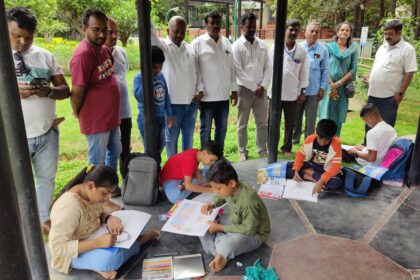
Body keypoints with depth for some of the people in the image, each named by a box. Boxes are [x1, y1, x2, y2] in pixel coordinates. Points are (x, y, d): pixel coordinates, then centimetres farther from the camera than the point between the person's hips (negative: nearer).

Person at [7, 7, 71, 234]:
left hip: (48, 133, 3)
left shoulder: (45, 56, 3)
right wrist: (12, 92, -23)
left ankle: (43, 218, 38)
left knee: (47, 178, 17)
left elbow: (65, 90, 3)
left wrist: (48, 91, -17)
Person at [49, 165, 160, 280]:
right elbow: (58, 248, -32)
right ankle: (140, 241, -7)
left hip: (93, 237, 7)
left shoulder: (90, 193, -10)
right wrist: (98, 242, -39)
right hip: (74, 253, -7)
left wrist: (108, 218, -17)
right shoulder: (69, 206, -33)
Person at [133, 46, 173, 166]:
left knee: (159, 147, 20)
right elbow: (139, 97, -29)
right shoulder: (139, 77, -13)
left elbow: (166, 96, 12)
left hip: (161, 118, 7)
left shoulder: (161, 76, 5)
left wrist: (169, 114, 12)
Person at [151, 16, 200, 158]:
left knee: (188, 137, 15)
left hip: (191, 103, 5)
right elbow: (149, 33, -23)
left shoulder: (190, 48, 10)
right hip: (172, 103, -4)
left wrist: (200, 91, 5)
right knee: (171, 138, 8)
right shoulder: (162, 46, -4)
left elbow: (196, 72, 16)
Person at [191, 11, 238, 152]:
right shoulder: (197, 43, -5)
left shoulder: (226, 42, 9)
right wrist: (199, 89, -14)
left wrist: (234, 89, 9)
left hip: (224, 95, 5)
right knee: (206, 128, 6)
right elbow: (195, 69, -8)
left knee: (222, 128, 13)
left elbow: (232, 67, 12)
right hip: (207, 96, -5)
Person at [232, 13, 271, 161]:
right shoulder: (237, 46, -6)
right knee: (242, 124, 6)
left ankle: (263, 150, 23)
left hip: (261, 89, 4)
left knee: (262, 122, 10)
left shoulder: (262, 44, 7)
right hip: (245, 89, -4)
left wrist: (263, 86, -7)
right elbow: (239, 72, -11)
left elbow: (268, 67, 6)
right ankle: (242, 151, 18)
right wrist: (254, 87, -12)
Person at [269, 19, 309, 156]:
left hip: (293, 93, 2)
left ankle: (287, 148, 26)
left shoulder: (302, 50, 0)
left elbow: (303, 72, 4)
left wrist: (302, 91, 4)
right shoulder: (275, 48, -4)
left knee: (290, 123, 11)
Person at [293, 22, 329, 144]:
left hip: (313, 90, -1)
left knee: (310, 118, 9)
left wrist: (322, 88, -3)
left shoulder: (323, 50, -2)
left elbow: (325, 70, 0)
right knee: (296, 116, 12)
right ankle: (295, 138, 27)